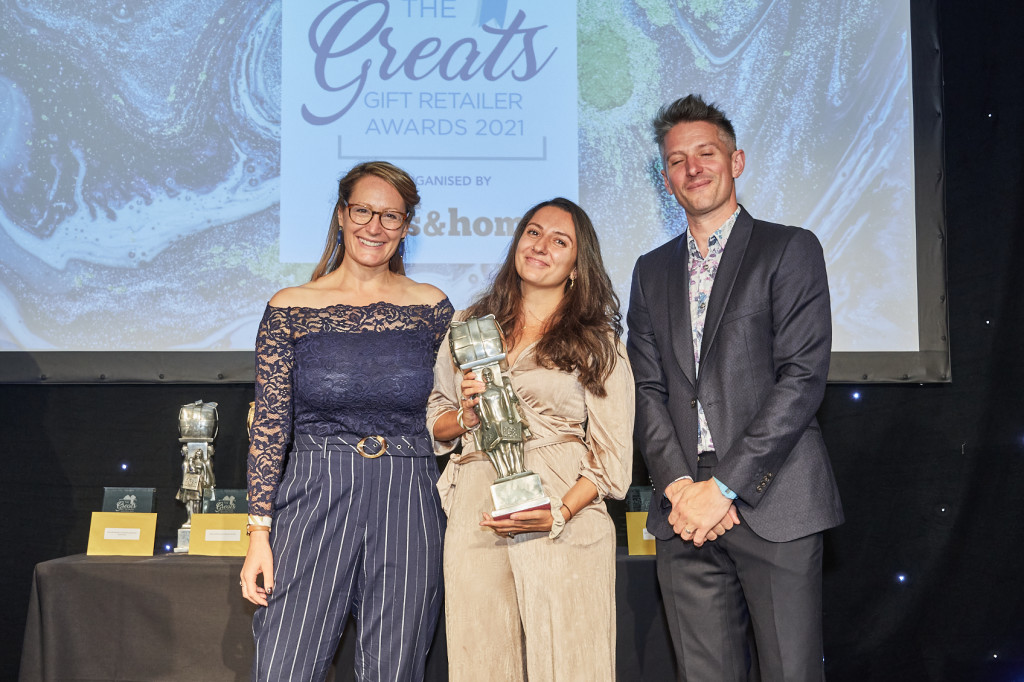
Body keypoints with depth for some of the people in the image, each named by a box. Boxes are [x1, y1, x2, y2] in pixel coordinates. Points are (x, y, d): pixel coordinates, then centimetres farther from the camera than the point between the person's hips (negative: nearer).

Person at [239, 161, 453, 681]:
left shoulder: (431, 307, 7)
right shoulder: (290, 308, 3)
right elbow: (269, 425, 1)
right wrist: (259, 532, -3)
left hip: (407, 509, 1)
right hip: (314, 501, -1)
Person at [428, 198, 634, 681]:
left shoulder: (599, 343, 6)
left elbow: (613, 457, 1)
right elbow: (434, 423, 19)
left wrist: (560, 513, -14)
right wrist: (466, 416, -3)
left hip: (565, 523, -2)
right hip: (476, 519, 2)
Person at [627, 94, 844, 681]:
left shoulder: (790, 249, 4)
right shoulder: (652, 271, 19)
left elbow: (803, 377, -7)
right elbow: (648, 390, 10)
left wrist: (724, 486, -12)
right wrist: (679, 487, -6)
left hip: (772, 505, -3)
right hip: (684, 511, 4)